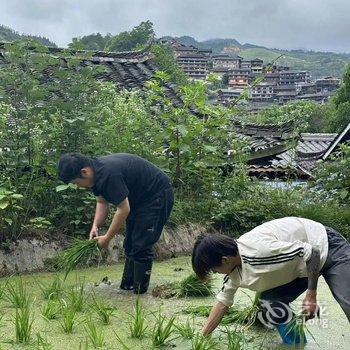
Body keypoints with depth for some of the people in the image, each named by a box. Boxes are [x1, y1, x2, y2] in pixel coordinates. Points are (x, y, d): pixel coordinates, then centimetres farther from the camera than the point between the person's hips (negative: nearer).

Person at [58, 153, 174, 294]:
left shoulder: (108, 174, -33)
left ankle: (139, 290, 0)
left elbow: (123, 210, -28)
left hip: (158, 194, -10)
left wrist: (107, 238, -19)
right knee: (130, 244, 13)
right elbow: (102, 202, 6)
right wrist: (95, 226, -9)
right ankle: (127, 286, 22)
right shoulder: (95, 172, -4)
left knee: (141, 245, -11)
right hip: (139, 198, 10)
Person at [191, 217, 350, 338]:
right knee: (268, 300, -5)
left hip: (327, 248, -8)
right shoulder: (234, 268, -7)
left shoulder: (259, 249, -36)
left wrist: (311, 294, -26)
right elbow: (223, 301, 5)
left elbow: (311, 252, -30)